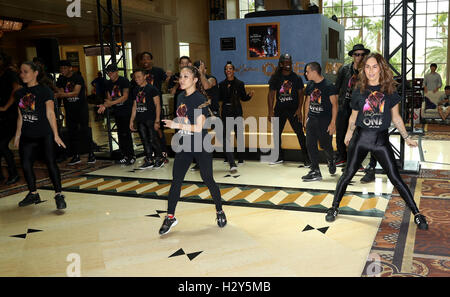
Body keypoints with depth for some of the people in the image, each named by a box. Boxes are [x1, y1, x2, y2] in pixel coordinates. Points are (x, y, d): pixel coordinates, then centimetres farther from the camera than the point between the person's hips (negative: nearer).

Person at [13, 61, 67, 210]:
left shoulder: (45, 90, -5)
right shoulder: (19, 93, 10)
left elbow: (50, 113, -8)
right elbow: (21, 116, 16)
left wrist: (56, 135, -12)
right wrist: (18, 134, 15)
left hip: (45, 135, -6)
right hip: (27, 136, 6)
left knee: (51, 163, -8)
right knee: (26, 164, 6)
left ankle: (58, 195, -1)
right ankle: (33, 194, 22)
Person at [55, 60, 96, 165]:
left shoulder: (78, 77, -9)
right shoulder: (61, 80, 7)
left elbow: (76, 93, -20)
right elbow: (61, 92, 2)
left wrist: (61, 94, -28)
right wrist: (58, 94, -22)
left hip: (81, 107, -5)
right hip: (69, 109, 5)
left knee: (85, 130, -7)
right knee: (72, 132, 4)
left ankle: (91, 154, 0)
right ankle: (76, 156, 10)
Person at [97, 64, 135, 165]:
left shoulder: (124, 81, -9)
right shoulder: (108, 83, 10)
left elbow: (125, 97, -16)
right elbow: (109, 98, 11)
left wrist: (112, 102, -25)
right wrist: (104, 106, -10)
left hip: (126, 111, -6)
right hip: (117, 112, 6)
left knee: (126, 133, -10)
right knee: (120, 133, 7)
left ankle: (131, 156, -3)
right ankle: (124, 155, 13)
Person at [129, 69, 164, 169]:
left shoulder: (151, 89, -4)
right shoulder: (135, 90, 14)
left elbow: (157, 105, -7)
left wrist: (157, 120, -13)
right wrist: (131, 120, 16)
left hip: (150, 119, -6)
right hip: (140, 120, 6)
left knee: (152, 140, -7)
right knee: (145, 141, 8)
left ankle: (159, 159, 8)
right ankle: (149, 160, 16)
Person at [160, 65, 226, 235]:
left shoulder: (200, 99, -15)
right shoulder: (182, 97, 9)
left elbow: (198, 127, -20)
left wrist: (177, 125, -20)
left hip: (201, 146, -6)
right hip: (184, 146, 7)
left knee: (208, 180, 5)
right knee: (176, 181, 5)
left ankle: (219, 212, 27)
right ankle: (170, 217, 15)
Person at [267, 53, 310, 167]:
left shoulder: (296, 78, 1)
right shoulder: (275, 78, 4)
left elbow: (300, 93, 0)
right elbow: (271, 94, 4)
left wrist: (299, 109, -11)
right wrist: (270, 111, -3)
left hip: (293, 109, -2)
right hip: (279, 109, 3)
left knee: (299, 133, -9)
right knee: (276, 133, 9)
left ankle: (306, 158, -5)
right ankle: (279, 157, 25)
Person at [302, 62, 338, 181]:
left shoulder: (328, 86, -11)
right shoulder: (310, 85, 9)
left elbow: (334, 104, -11)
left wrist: (333, 122, -16)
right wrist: (307, 117, 15)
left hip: (325, 119, -6)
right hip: (312, 119, 6)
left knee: (325, 145, 0)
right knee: (310, 145, -1)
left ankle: (331, 161, 33)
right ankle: (315, 171, 6)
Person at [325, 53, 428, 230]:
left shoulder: (389, 91, 3)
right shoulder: (359, 91, 3)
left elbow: (396, 117, 10)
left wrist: (406, 137, 9)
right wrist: (349, 133, 20)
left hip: (381, 139, 0)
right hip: (361, 137, 1)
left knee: (395, 177, -1)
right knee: (348, 174, 4)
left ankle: (416, 213, 9)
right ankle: (334, 207, 20)